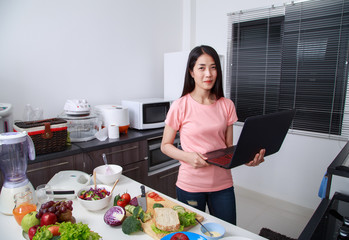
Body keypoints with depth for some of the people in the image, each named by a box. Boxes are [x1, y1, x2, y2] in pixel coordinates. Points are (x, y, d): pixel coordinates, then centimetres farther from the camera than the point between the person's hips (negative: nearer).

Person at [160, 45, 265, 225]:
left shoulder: (227, 105, -1)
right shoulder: (180, 106, -11)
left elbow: (229, 146, 5)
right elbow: (165, 145, -4)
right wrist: (188, 157, -21)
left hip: (222, 183, 3)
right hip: (190, 185, -2)